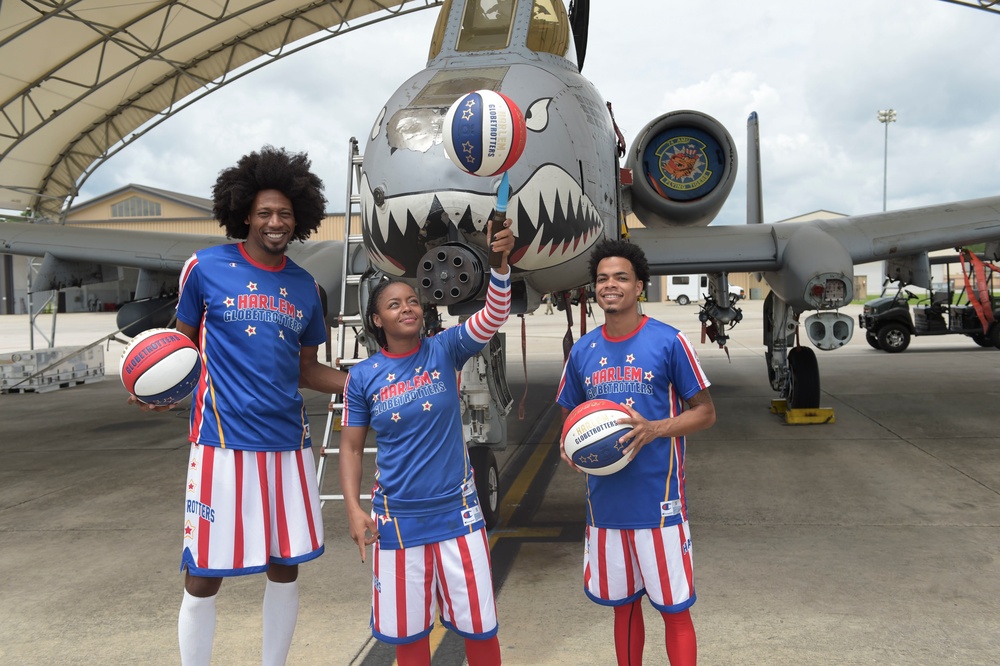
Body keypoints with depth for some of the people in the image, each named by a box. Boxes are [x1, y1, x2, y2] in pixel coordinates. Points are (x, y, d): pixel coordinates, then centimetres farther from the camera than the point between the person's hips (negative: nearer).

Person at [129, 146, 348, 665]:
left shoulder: (304, 286, 9)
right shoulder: (206, 267, -2)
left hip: (288, 442, 4)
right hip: (222, 440, -4)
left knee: (285, 567, 11)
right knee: (204, 575, 2)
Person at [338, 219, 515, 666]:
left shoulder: (445, 350, -6)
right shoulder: (363, 377, -4)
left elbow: (494, 314, -21)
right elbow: (351, 447, 2)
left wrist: (500, 263, -38)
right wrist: (354, 509, -9)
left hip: (456, 510, 0)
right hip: (397, 518, 1)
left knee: (478, 624, 10)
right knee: (408, 629, 15)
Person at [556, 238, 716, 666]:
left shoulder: (668, 341, -7)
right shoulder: (582, 351, 6)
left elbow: (705, 412, -3)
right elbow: (570, 417, 17)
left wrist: (654, 429, -20)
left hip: (658, 501, -4)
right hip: (605, 501, 4)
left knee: (673, 609, 4)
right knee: (623, 606, 17)